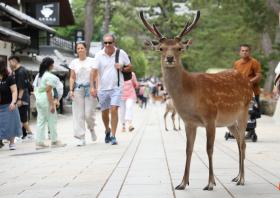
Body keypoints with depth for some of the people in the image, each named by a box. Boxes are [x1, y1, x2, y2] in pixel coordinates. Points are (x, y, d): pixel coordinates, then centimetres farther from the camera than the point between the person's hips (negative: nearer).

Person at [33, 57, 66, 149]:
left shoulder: (39, 75, 14)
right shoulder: (50, 76, -12)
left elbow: (35, 89, 13)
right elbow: (48, 91, -18)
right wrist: (52, 104, -18)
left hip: (38, 99, 8)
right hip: (46, 99, -8)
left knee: (41, 121, 9)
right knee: (52, 121, 3)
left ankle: (39, 142, 7)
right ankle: (54, 141, 10)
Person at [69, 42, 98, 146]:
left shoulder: (92, 61, 1)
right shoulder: (74, 63, 8)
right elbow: (72, 78, 9)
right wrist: (71, 90, -2)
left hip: (89, 89, -2)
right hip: (78, 89, 2)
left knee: (89, 113, -6)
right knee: (78, 115, -3)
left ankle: (91, 129, 27)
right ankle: (80, 138, 1)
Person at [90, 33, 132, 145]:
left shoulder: (121, 54, 0)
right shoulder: (99, 55, -2)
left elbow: (130, 67, 11)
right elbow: (94, 71, -5)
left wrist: (122, 68, -11)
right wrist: (92, 87, -14)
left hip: (116, 87, -2)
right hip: (103, 88, 2)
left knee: (114, 110, -15)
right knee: (104, 112, 10)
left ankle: (113, 136, -9)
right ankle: (107, 130, 38)